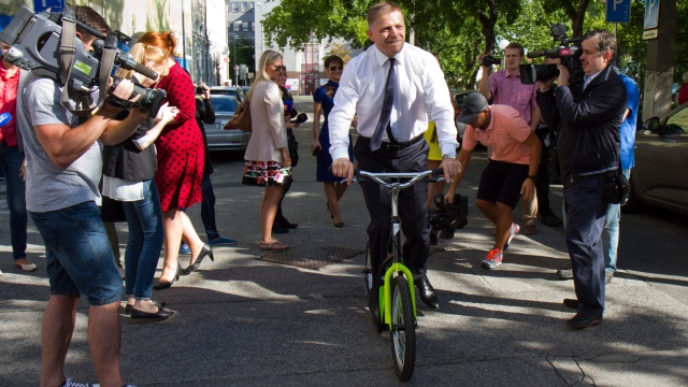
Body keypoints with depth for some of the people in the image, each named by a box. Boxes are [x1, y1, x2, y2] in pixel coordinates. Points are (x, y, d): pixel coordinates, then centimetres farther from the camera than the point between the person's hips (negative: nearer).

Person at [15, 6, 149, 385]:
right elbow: (61, 150, -26)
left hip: (64, 206, 11)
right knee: (107, 296, -9)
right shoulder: (44, 83, -15)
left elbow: (105, 136, 16)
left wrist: (134, 118, -2)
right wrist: (106, 109, -21)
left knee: (65, 293, 14)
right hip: (67, 204, -11)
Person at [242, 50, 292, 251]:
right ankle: (267, 239, -5)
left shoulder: (256, 87, 16)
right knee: (274, 194, -6)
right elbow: (275, 121, -16)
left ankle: (266, 237, 17)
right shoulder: (271, 87, -12)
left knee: (270, 194, 14)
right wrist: (283, 149, -15)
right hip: (270, 149, -10)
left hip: (258, 148, 10)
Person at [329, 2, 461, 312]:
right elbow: (340, 112, -19)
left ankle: (418, 275, 32)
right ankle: (378, 286, 18)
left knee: (417, 222, 1)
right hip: (373, 150, 0)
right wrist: (340, 154, -37)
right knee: (380, 222, -5)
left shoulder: (423, 62, -11)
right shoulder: (357, 68, -11)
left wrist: (449, 152, -34)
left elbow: (441, 108, -19)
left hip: (412, 150, 1)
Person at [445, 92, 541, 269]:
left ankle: (497, 251, 4)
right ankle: (508, 228, 27)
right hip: (498, 160, 6)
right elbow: (463, 157, -3)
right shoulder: (472, 126, -14)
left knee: (503, 205, -14)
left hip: (521, 162, -6)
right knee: (482, 202, -2)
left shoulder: (508, 119, -33)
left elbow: (535, 144, -25)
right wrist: (452, 190, -2)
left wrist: (530, 178, -28)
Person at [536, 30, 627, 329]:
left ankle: (592, 307, -2)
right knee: (585, 240, 17)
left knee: (581, 241, -11)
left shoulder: (612, 87, -14)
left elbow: (575, 116, -24)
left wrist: (562, 84, -13)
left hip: (593, 178, -10)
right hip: (575, 175, 10)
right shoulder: (582, 83, 16)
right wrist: (544, 88, 5)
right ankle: (588, 297, 29)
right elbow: (555, 119, 16)